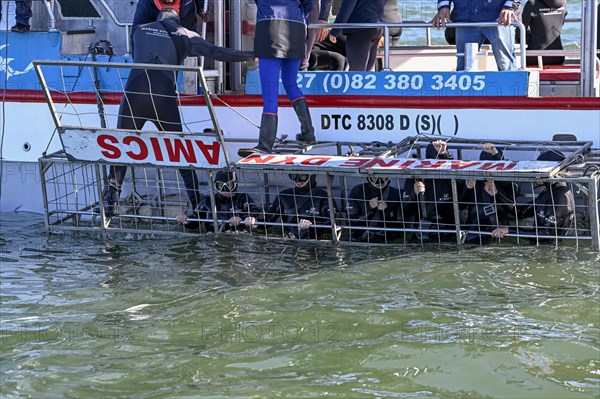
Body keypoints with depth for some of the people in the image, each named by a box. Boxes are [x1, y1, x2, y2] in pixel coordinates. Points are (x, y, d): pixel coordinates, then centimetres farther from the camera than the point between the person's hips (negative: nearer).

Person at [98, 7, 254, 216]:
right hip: (163, 95, 0)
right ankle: (197, 200, 11)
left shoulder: (140, 30, 22)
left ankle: (110, 201, 2)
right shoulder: (186, 36, 18)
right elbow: (218, 53, 19)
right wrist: (252, 56, 30)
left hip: (134, 92, 1)